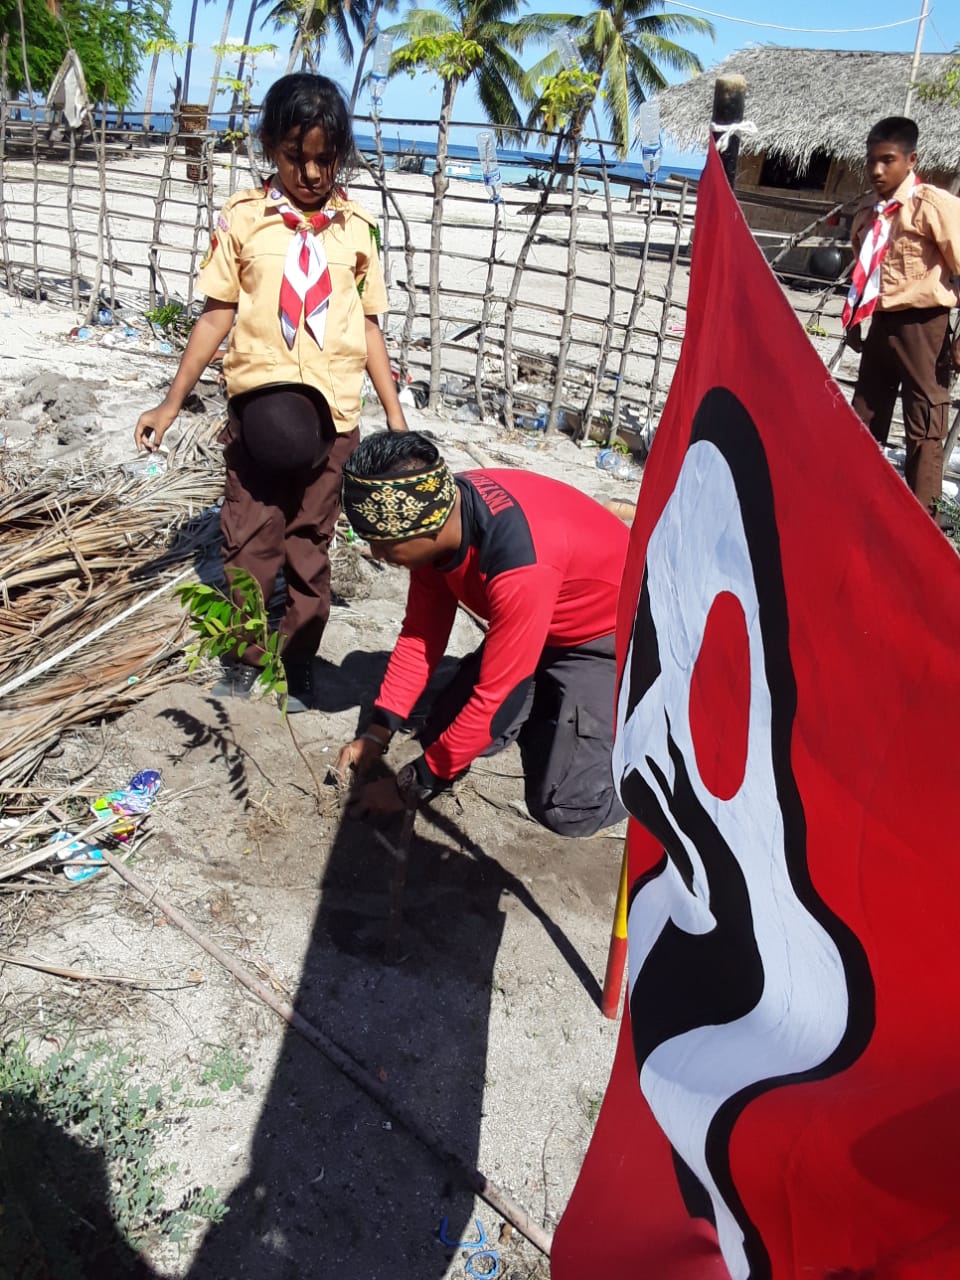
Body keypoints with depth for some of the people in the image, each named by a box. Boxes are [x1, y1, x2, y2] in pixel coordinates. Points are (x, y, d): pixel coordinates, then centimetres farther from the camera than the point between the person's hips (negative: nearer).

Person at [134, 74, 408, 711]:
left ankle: (299, 663, 23)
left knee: (310, 545, 9)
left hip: (332, 413, 1)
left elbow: (369, 325, 8)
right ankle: (244, 656, 23)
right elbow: (217, 315, 3)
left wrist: (395, 415, 5)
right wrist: (173, 401, 3)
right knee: (248, 540, 4)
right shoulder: (243, 218, 1)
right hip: (258, 405, -1)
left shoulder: (357, 226, 5)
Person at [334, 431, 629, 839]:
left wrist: (411, 786, -20)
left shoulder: (521, 567, -40)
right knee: (446, 733, 3)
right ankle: (557, 713, 23)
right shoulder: (440, 512, -15)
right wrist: (377, 733, -6)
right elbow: (421, 634, -3)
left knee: (566, 807, -16)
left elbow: (493, 696, -30)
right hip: (538, 623, 8)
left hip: (610, 636, -7)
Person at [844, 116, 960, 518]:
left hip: (922, 326, -7)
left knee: (925, 429, 0)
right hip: (880, 324, 7)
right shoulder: (867, 211, 9)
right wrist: (854, 320, 19)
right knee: (864, 420, 14)